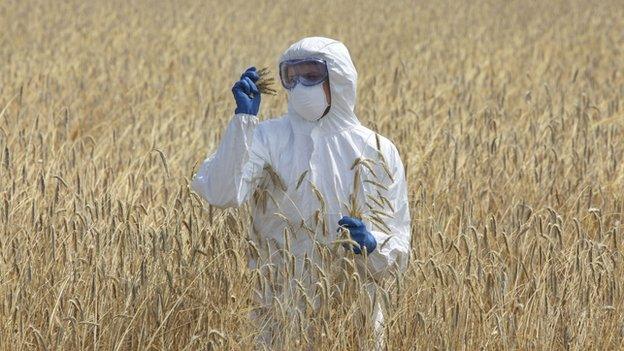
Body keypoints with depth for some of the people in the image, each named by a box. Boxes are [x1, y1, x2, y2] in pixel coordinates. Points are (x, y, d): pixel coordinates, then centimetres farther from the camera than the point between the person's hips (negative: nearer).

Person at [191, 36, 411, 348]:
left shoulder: (379, 153, 3)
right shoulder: (267, 138, -3)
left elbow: (398, 251, 3)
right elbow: (220, 194, -21)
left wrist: (372, 246, -19)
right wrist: (243, 118, -22)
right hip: (278, 313, -2)